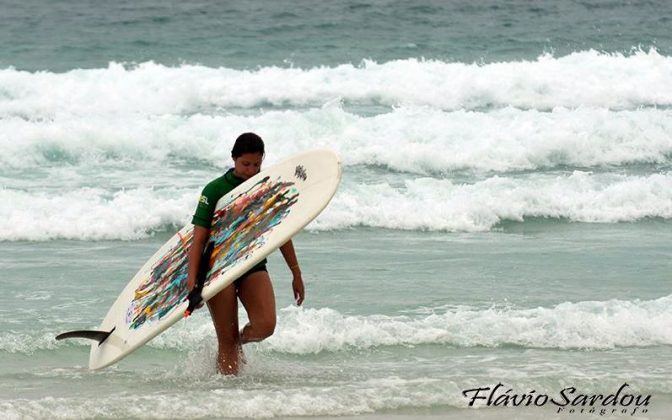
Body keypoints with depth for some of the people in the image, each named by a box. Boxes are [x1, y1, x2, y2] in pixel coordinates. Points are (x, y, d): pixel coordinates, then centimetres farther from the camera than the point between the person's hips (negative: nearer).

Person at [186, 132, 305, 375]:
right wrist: (191, 279, -18)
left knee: (266, 325, -18)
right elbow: (199, 237, -9)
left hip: (253, 266, 3)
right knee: (227, 339, -4)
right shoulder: (215, 190, -6)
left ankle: (239, 342, 15)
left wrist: (296, 274, 16)